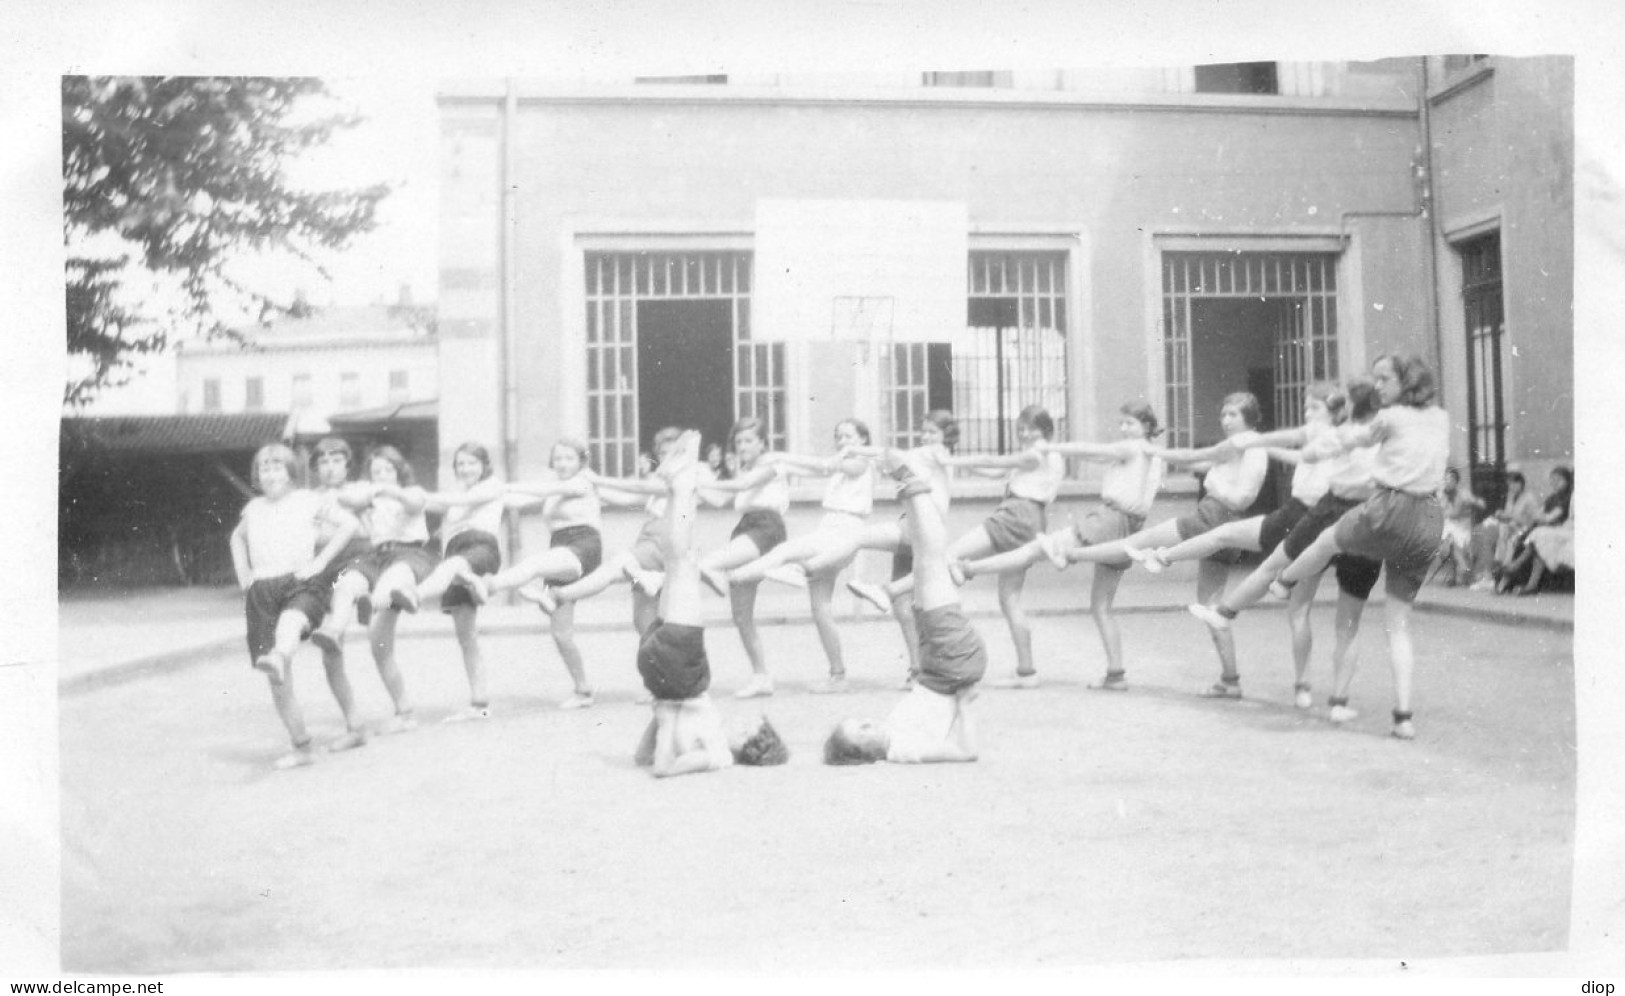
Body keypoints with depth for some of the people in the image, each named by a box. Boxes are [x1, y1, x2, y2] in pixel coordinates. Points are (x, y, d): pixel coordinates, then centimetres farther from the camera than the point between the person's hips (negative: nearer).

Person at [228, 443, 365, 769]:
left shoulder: (308, 501, 8)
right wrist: (243, 576, 24)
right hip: (262, 592, 4)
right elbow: (237, 538, 40)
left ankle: (278, 658, -76)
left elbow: (350, 523, -1)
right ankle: (302, 747, 5)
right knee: (278, 682, -3)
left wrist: (320, 561, -7)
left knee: (291, 620, -42)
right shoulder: (253, 509, 20)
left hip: (302, 583, -4)